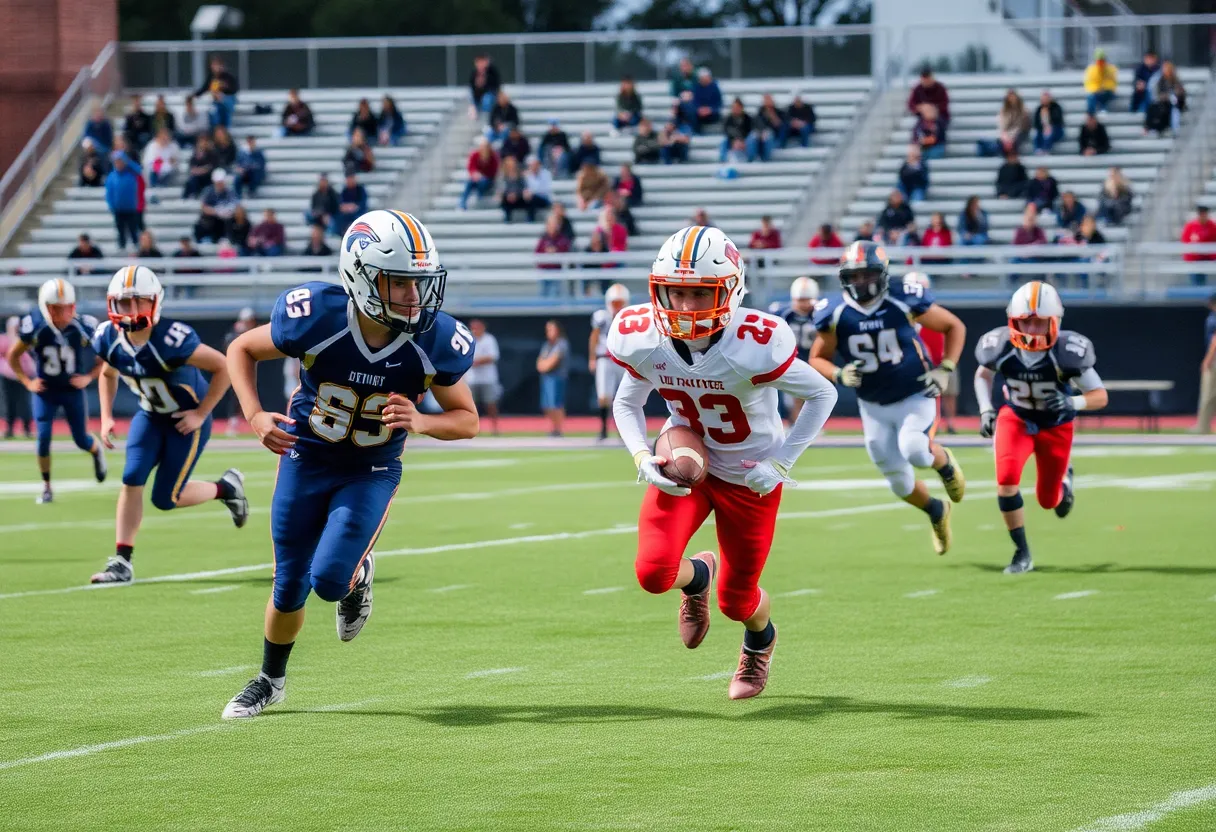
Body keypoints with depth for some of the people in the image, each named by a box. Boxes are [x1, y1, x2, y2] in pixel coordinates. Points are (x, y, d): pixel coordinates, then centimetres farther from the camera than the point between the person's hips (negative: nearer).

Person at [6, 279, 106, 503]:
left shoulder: (85, 328, -19)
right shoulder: (34, 327, -19)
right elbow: (12, 357, -2)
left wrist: (89, 377, -15)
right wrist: (27, 382, -8)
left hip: (73, 390, 0)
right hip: (45, 390, 0)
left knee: (81, 440, 7)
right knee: (43, 437, -12)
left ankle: (97, 451, 45)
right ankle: (46, 487, 4)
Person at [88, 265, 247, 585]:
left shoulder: (171, 340, -34)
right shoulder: (109, 339, -13)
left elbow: (224, 367, -24)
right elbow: (108, 375, 12)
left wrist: (201, 413, -19)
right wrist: (106, 417, 1)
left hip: (187, 420, -5)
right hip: (150, 416, 5)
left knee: (165, 498, -5)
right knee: (132, 480, -11)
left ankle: (226, 488, 22)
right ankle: (122, 561, -5)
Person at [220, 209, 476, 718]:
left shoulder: (434, 342, -22)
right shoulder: (317, 319, -26)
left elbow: (467, 419, -8)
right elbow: (241, 350, -7)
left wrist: (418, 423, -28)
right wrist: (255, 417, -22)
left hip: (372, 472, 0)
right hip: (305, 460, 0)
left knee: (330, 580, -17)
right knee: (290, 590, 7)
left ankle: (359, 575, 21)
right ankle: (270, 679, 35)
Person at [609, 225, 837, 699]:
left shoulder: (753, 347, -31)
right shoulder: (643, 341, -18)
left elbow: (822, 395, -16)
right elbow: (627, 403, 3)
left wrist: (780, 464, -19)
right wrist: (643, 458, -15)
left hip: (748, 476, -3)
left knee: (736, 602, 6)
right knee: (653, 572, -19)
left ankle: (759, 641, 47)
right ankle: (698, 575, 22)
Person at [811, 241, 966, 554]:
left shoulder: (905, 302, -18)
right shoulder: (836, 314, -13)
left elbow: (955, 327, -3)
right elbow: (817, 359, 1)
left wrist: (945, 369, -13)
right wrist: (839, 375, -20)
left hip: (915, 397, -3)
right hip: (874, 407, 3)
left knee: (914, 451, -30)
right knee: (899, 481, 8)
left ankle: (944, 461, 6)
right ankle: (936, 512, 40)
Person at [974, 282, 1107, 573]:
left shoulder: (1067, 351, -31)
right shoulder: (1000, 346, -24)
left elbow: (1100, 396, -23)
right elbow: (983, 374, 1)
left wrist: (1073, 402, -43)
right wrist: (985, 410, -14)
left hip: (1056, 425, -1)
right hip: (1016, 419, 1)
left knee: (1048, 500, 10)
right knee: (1007, 480, -24)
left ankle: (1064, 479, 50)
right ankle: (1022, 554, -6)